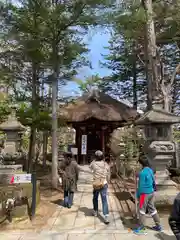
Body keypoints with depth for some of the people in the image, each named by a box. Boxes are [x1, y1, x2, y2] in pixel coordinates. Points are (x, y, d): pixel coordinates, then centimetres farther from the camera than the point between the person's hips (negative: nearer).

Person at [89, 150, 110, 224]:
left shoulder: (94, 164, -11)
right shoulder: (106, 165, -2)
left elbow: (90, 167, 13)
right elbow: (108, 176, 5)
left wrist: (94, 160, 7)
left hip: (96, 185, -1)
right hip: (104, 184, 1)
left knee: (95, 198, 21)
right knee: (104, 200, 1)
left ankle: (95, 212, 36)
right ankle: (106, 216, -7)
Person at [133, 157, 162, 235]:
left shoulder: (142, 172, -22)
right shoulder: (151, 170, 3)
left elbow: (141, 185, -18)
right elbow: (153, 182, 11)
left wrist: (138, 194, -7)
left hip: (145, 193, -8)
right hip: (151, 192, 8)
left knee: (142, 209, 5)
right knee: (152, 208, 19)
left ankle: (142, 228, 13)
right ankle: (158, 226, 29)